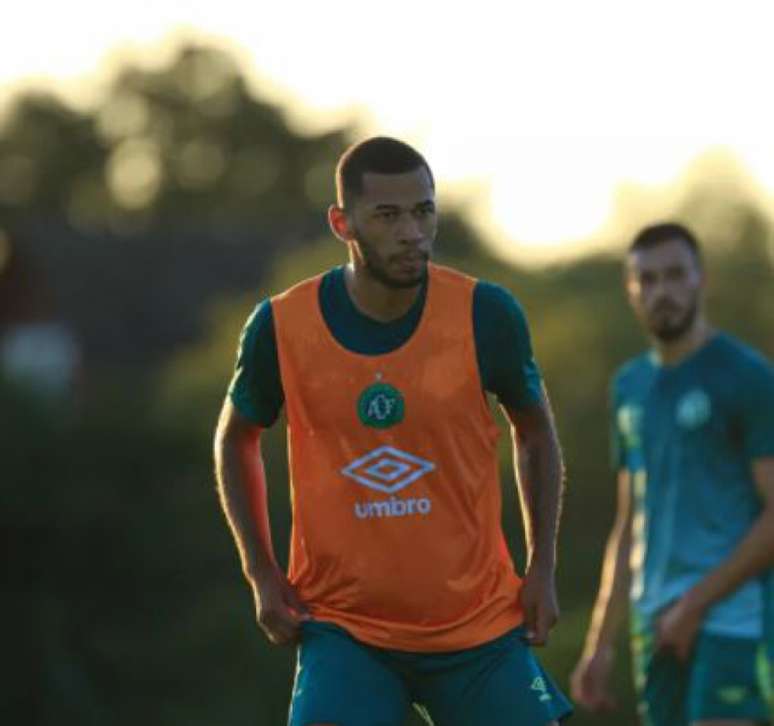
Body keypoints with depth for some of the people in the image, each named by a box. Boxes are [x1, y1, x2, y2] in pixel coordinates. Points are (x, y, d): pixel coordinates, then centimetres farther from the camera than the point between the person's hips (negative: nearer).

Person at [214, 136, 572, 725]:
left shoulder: (485, 315, -8)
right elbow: (236, 439, 11)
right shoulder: (282, 327, -9)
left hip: (480, 625, 1)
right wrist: (262, 573, 3)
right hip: (342, 626, -1)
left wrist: (542, 567, 3)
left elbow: (535, 429, 10)